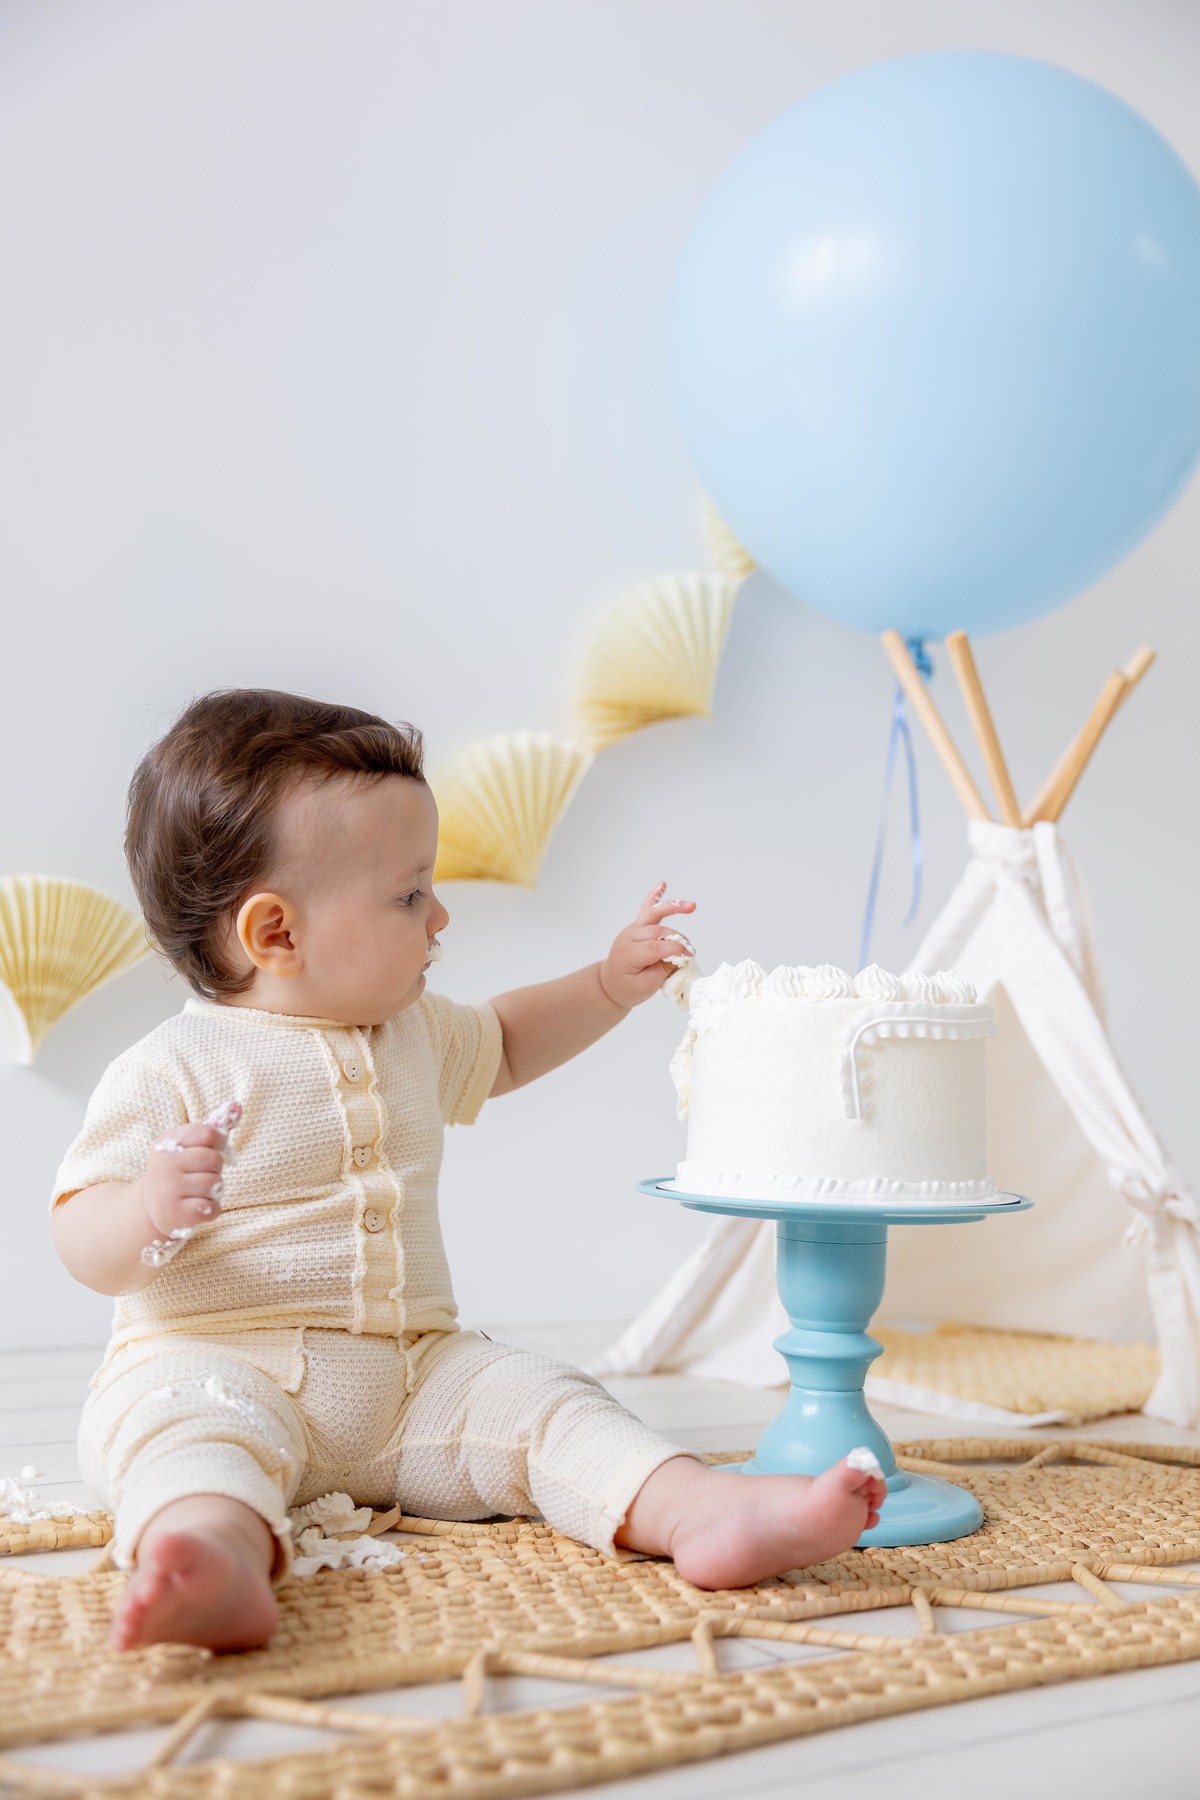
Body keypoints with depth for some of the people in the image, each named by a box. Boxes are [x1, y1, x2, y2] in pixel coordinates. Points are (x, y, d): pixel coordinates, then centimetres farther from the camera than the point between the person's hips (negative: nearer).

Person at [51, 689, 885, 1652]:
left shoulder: (414, 1032, 13)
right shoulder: (174, 1069, -9)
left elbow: (499, 1045, 34)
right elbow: (85, 1247, -11)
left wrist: (610, 985, 24)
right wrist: (149, 1212, -33)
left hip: (416, 1370, 6)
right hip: (217, 1361, -5)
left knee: (542, 1399, -16)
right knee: (193, 1424, -36)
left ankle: (698, 1512, -34)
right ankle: (220, 1550, -62)